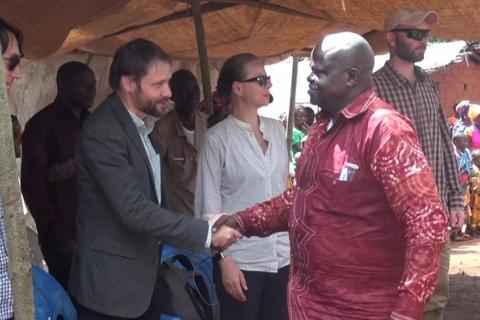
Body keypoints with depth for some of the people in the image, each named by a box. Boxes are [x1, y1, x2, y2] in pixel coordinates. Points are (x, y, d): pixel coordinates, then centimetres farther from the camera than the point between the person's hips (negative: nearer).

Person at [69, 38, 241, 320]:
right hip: (112, 284, -8)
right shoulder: (103, 132, -20)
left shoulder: (142, 123, 9)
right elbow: (134, 210, -26)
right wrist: (207, 234, -23)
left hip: (146, 276, 8)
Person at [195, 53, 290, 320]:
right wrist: (224, 259, -10)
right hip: (242, 259, -4)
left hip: (282, 255, 4)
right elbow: (209, 203, -7)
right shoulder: (218, 137, -7)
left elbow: (285, 187, 13)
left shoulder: (277, 129, 7)